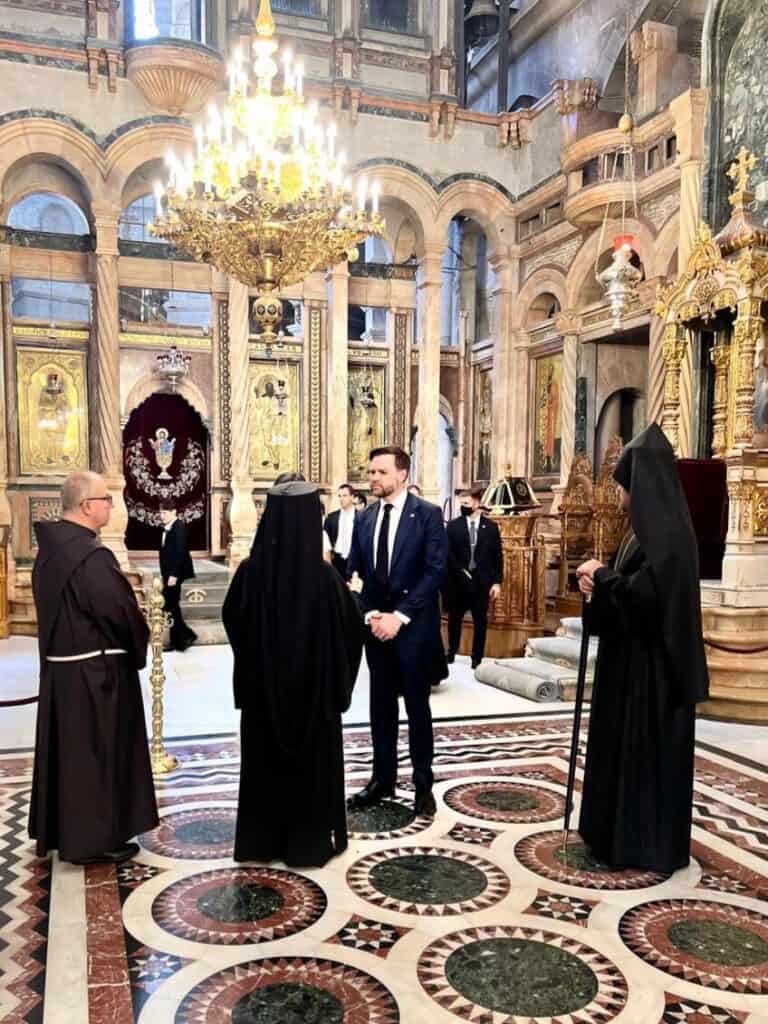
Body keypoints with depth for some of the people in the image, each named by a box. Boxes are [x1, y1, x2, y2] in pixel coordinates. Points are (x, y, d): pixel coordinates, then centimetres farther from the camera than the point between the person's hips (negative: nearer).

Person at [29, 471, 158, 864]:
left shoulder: (50, 548, 7)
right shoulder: (91, 556, -23)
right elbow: (119, 613, -23)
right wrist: (137, 646, -4)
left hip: (59, 665, 9)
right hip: (95, 671, -9)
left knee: (67, 750, 18)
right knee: (97, 753, 3)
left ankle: (60, 830, 31)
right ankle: (95, 838, 14)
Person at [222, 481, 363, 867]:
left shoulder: (250, 572, -12)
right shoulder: (325, 577, -20)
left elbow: (231, 621, 5)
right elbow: (352, 630, -7)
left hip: (261, 684, 3)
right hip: (314, 686, -2)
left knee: (264, 762, 17)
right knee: (313, 764, 14)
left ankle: (260, 840, 29)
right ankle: (310, 841, 25)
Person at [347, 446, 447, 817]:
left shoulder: (428, 514, -7)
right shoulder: (365, 518, 8)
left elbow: (435, 571, -13)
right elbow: (353, 571, 8)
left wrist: (400, 616, -17)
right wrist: (370, 614, -7)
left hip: (414, 626, -4)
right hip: (376, 624, 5)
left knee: (417, 706, 5)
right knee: (381, 706, 11)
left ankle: (423, 784, 17)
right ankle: (383, 777, 24)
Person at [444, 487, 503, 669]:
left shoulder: (491, 527, 2)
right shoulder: (453, 525, 1)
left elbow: (497, 557, 2)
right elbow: (448, 553, -2)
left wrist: (497, 582, -4)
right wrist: (460, 571, -13)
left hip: (482, 582, 0)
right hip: (458, 580, 0)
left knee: (480, 621, 3)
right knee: (454, 618, 12)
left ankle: (477, 658, 14)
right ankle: (452, 650, 31)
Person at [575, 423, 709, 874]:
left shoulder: (666, 530, -20)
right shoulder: (647, 526, 12)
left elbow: (643, 593, -28)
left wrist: (602, 575, -13)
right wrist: (597, 582, -3)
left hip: (652, 662, -10)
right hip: (630, 656, 10)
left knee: (649, 750, 1)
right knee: (623, 744, 16)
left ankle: (650, 845, 13)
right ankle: (623, 832, 28)